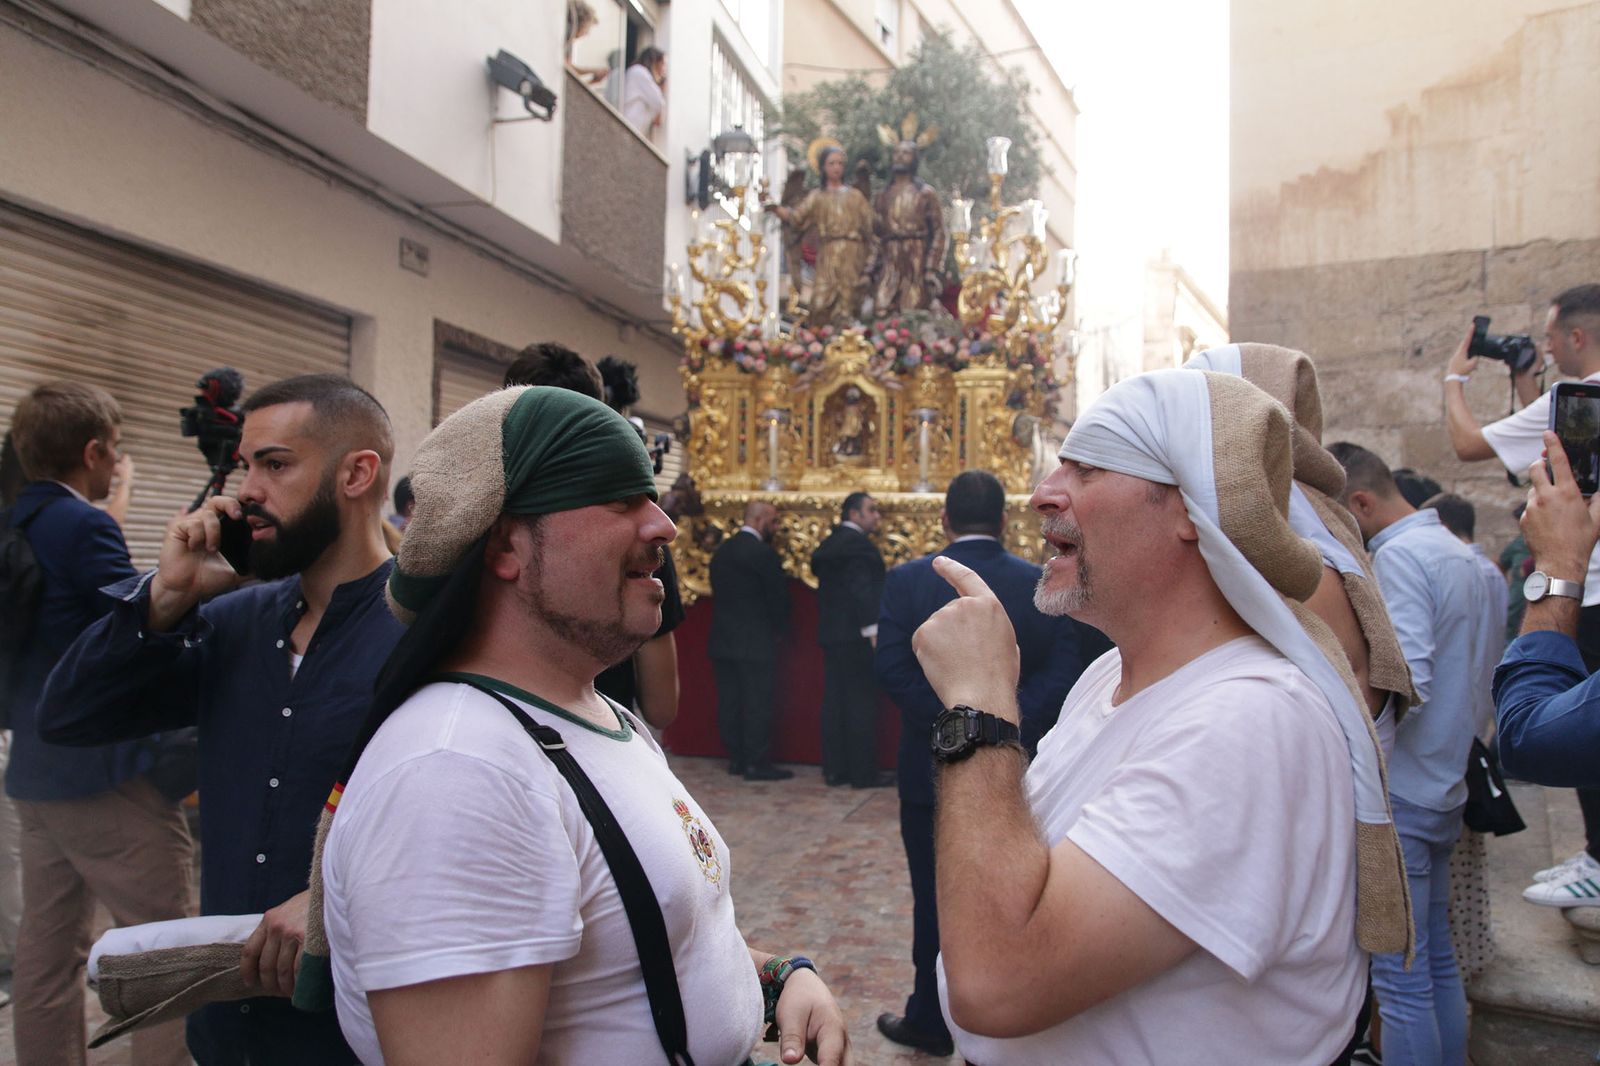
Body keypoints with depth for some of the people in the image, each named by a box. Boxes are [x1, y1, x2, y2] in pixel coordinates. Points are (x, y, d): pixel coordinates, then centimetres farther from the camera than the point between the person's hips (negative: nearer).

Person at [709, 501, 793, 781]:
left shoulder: (722, 550, 10)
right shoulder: (763, 553, -14)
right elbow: (778, 596, -9)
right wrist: (780, 630, 7)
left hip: (722, 641, 8)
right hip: (755, 643, -7)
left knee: (729, 702, 10)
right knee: (758, 704, -1)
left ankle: (736, 758, 18)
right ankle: (757, 763, 3)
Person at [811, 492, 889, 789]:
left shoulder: (828, 544, 15)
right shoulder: (858, 542, -13)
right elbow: (863, 589, -20)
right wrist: (873, 630, -20)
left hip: (830, 633, 9)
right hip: (855, 635, -9)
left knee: (835, 702, 11)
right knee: (862, 703, -3)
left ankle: (834, 769, 15)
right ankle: (863, 772, 1)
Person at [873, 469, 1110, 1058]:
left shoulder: (907, 581, -9)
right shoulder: (1042, 583, -6)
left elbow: (892, 668, -17)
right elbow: (1064, 668, -15)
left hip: (934, 767, -1)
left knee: (935, 897, 13)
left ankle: (930, 1021, 27)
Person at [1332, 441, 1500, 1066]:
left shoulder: (1398, 554, -16)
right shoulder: (1458, 552, 14)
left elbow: (1406, 682, -26)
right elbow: (1481, 676, 19)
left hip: (1397, 792, -10)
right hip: (1445, 785, 10)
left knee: (1400, 978, -1)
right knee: (1437, 961, 19)